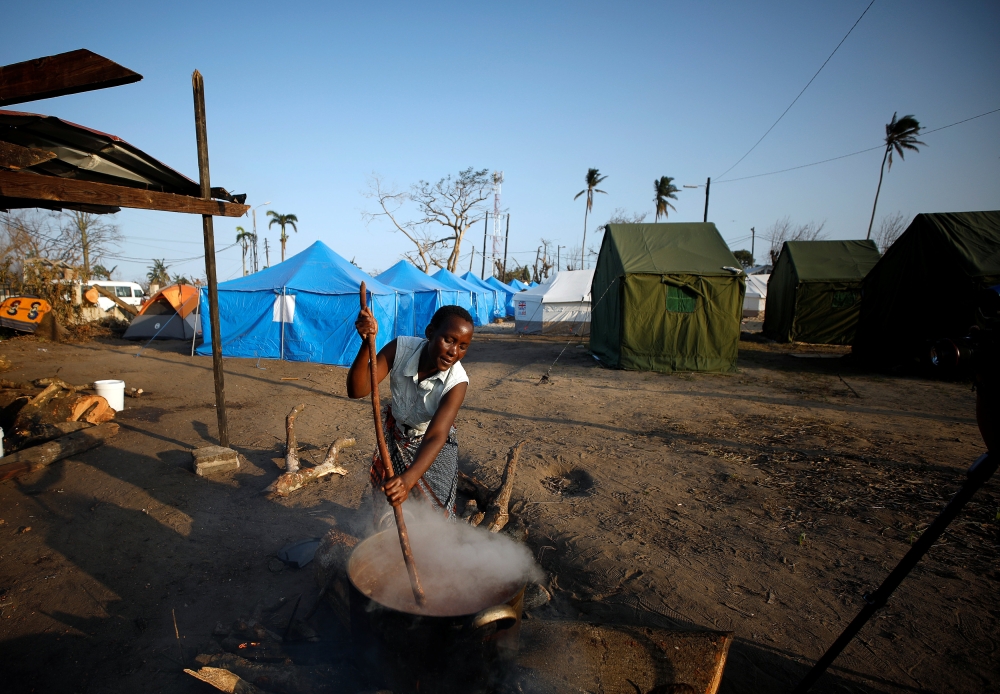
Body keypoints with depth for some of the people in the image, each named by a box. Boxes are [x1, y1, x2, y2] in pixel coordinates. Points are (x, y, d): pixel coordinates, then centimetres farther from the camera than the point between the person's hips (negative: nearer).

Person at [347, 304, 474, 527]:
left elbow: (436, 437, -41)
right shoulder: (401, 349, -27)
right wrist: (366, 344, -48)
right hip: (394, 437, 2)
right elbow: (357, 390, -32)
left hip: (431, 449, -2)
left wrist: (408, 479, -57)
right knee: (387, 515, 14)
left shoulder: (456, 381, -33)